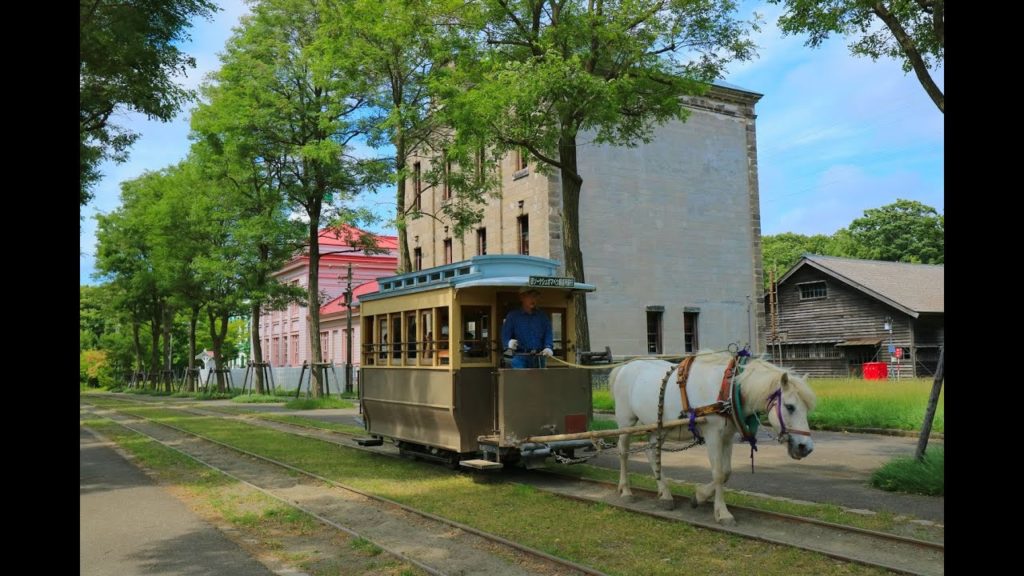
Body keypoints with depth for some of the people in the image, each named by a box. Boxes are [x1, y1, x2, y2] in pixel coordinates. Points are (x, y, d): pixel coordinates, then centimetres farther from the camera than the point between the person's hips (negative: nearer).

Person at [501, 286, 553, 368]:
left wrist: (548, 347, -11)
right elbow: (505, 335, 1)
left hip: (538, 358, 4)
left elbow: (548, 334, 7)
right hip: (520, 356, -3)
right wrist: (509, 343, -22)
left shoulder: (542, 316, 14)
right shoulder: (513, 315, 5)